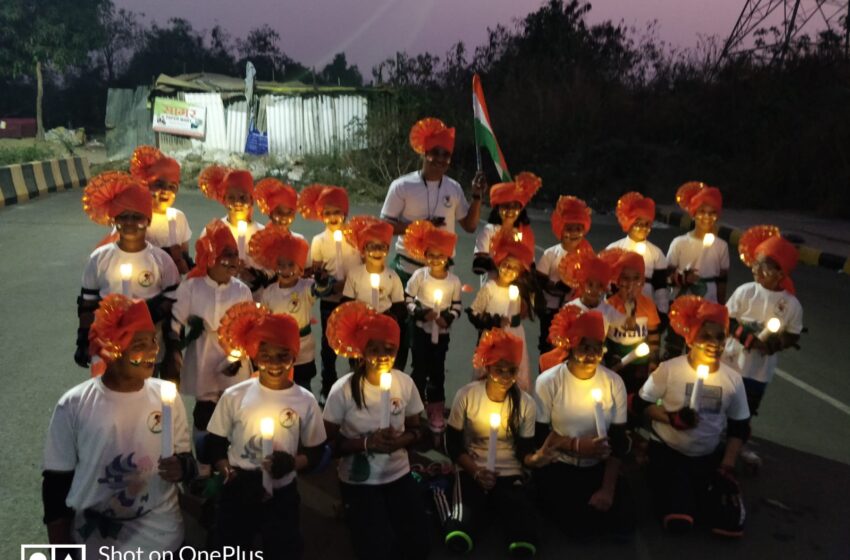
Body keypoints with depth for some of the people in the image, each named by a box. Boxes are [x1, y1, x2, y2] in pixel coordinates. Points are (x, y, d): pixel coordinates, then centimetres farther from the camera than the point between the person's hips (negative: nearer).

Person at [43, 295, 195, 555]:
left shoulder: (166, 395, -8)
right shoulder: (73, 405, -12)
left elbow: (185, 456, 3)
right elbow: (56, 483, -4)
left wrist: (181, 467, -20)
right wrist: (61, 551, -2)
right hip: (95, 541, -1)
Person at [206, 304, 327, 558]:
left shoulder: (305, 401, -7)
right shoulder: (234, 396, -7)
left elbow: (315, 453, 0)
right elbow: (215, 444, 1)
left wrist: (291, 463, -18)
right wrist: (229, 474, -15)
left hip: (282, 496, 0)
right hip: (237, 495, 1)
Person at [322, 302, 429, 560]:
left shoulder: (406, 383, -9)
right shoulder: (343, 390, -18)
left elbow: (415, 431, 2)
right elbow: (328, 442, -13)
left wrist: (400, 440, -19)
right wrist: (366, 443, -25)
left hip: (399, 475, 3)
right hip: (359, 481, -3)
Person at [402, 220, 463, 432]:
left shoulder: (454, 280, -6)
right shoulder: (418, 275, -10)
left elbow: (457, 306, 2)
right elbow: (407, 300, -6)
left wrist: (448, 318, -15)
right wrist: (421, 313, -19)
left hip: (442, 332, 1)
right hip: (421, 329, -1)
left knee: (437, 370, 10)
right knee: (420, 369, 5)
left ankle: (436, 410, 22)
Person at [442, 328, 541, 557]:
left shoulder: (526, 403, -4)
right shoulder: (466, 395, -8)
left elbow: (524, 451, 0)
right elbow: (453, 445, -3)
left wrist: (535, 458, -24)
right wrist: (476, 472, -18)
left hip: (510, 475, 2)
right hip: (471, 472, -1)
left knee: (525, 545, -22)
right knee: (458, 539, -27)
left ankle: (493, 509, 8)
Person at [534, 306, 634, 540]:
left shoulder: (614, 382, -6)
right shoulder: (548, 382, -14)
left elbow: (619, 441, -3)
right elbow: (538, 435, -11)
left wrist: (608, 488, -9)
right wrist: (576, 445, -24)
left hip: (598, 466, 3)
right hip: (557, 466, -3)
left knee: (623, 524, -10)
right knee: (580, 526, -18)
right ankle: (554, 503, 14)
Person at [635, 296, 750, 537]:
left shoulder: (733, 379, -5)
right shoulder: (669, 369, -15)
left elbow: (740, 428, 4)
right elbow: (640, 404, -7)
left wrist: (726, 468, -4)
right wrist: (672, 418, -23)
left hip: (710, 457, 3)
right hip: (668, 451, -3)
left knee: (731, 522, -11)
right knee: (679, 522, -19)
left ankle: (695, 495, 19)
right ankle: (669, 488, 15)